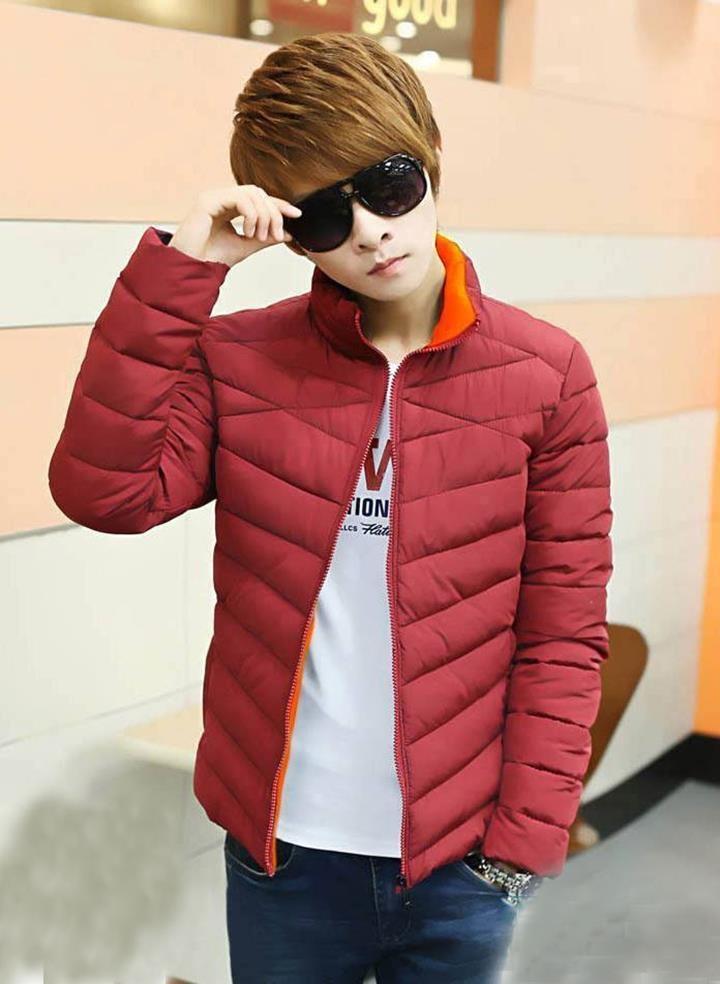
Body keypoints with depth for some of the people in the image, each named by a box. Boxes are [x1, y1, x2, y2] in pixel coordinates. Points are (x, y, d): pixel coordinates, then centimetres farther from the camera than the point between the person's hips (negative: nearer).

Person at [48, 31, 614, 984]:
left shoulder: (547, 373, -7)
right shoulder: (238, 360, -4)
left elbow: (564, 631, -5)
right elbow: (103, 491, -18)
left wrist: (528, 833, -7)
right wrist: (179, 270, -19)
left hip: (462, 864, 0)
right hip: (281, 852, 1)